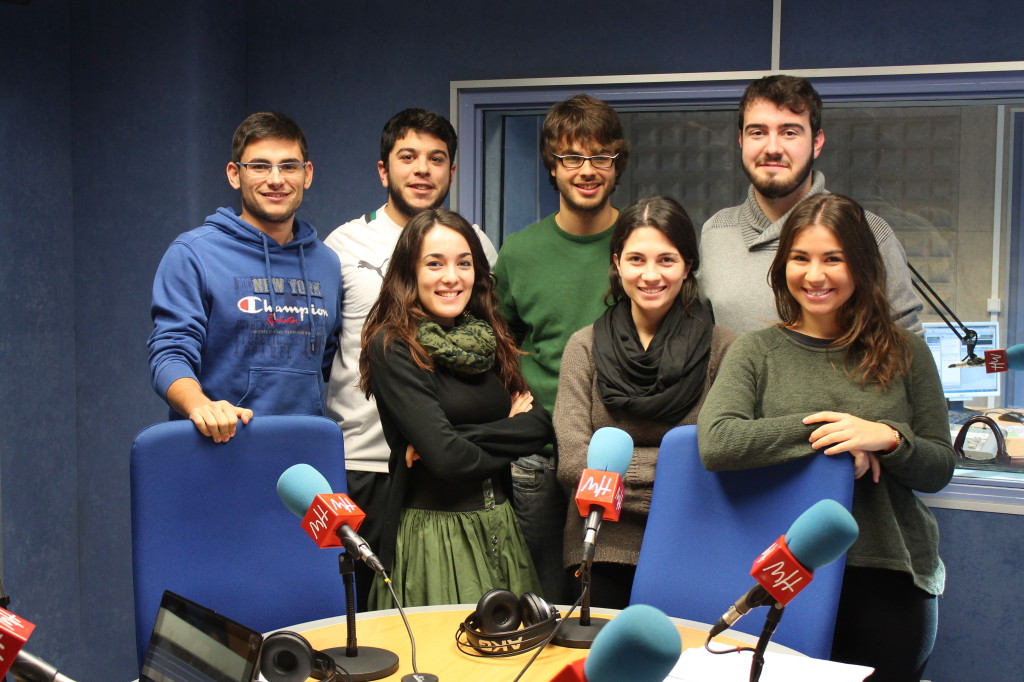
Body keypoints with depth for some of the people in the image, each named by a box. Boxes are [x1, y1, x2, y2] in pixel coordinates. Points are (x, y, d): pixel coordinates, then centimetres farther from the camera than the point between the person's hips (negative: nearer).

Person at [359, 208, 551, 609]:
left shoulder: (489, 339, 9)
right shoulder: (394, 348, -10)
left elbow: (541, 425, -3)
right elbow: (446, 458, -19)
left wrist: (457, 440, -15)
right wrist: (510, 431, -3)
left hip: (499, 527, 6)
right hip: (432, 530, -6)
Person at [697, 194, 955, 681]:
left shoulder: (905, 354, 5)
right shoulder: (756, 352, 1)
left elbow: (940, 470, 5)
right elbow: (716, 444, -15)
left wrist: (889, 438, -16)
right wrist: (822, 429, -16)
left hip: (890, 576, 1)